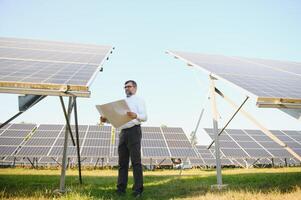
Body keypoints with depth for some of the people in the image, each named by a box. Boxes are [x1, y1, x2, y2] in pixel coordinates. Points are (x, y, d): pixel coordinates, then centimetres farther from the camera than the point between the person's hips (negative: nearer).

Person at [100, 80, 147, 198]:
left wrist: (135, 116, -30)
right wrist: (106, 120, 6)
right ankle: (121, 188, 12)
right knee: (122, 162, 6)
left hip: (134, 131, -6)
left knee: (136, 161, -6)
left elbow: (145, 117, -9)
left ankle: (138, 189, -1)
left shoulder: (138, 100, 5)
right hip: (123, 132, 6)